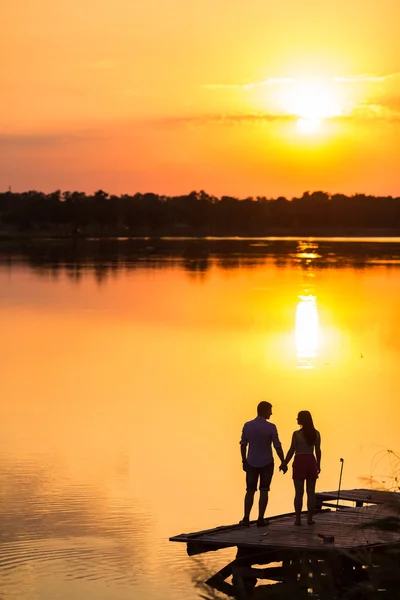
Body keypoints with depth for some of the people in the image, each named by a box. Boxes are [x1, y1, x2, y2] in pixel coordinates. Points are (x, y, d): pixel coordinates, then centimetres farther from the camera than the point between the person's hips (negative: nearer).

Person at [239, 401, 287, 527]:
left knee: (250, 491, 10)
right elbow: (277, 447, -10)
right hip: (266, 463, -2)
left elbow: (243, 445, 1)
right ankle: (260, 519, 4)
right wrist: (283, 463, 0)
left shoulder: (247, 426, -5)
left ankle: (246, 519, 6)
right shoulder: (271, 427, -14)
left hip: (251, 463, 2)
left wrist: (244, 461, 13)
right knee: (264, 491, 5)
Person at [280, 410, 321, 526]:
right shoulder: (316, 433, 1)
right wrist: (318, 465, 14)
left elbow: (292, 451, -10)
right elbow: (318, 450, 4)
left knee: (299, 493, 1)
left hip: (299, 463, -3)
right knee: (311, 492, 7)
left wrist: (284, 464, 0)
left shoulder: (297, 434, -11)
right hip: (311, 462, 3)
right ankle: (310, 518, 5)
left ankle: (298, 519, -1)